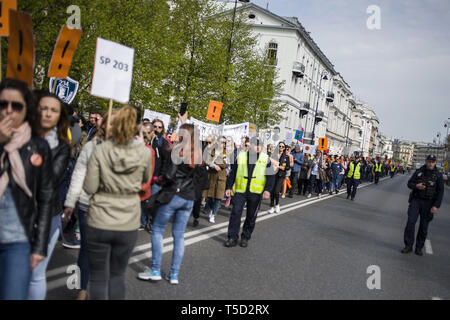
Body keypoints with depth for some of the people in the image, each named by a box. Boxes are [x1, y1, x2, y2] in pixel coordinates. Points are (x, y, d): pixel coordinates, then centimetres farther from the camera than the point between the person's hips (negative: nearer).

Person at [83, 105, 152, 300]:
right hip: (128, 225, 2)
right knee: (117, 276, 20)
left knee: (98, 278, 12)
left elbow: (89, 188, -9)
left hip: (99, 224, -1)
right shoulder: (144, 153, -8)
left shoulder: (100, 151, -11)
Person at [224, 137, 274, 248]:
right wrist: (229, 187, 4)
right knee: (235, 213, -6)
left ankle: (245, 237, 23)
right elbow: (232, 174, 9)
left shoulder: (266, 159, 4)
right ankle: (232, 238, 2)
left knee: (251, 216, 8)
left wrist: (267, 190, -10)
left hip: (256, 193, 0)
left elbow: (270, 176, 3)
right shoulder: (241, 156, 6)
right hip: (240, 191, 0)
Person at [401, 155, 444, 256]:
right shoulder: (418, 172, 3)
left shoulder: (438, 175, 0)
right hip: (416, 200, 1)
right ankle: (408, 245, 1)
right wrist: (416, 186, -14)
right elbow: (409, 183, 9)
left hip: (428, 203, -1)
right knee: (410, 222, -8)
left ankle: (419, 248, 16)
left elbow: (440, 192, -2)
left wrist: (436, 206, -10)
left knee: (424, 227, 5)